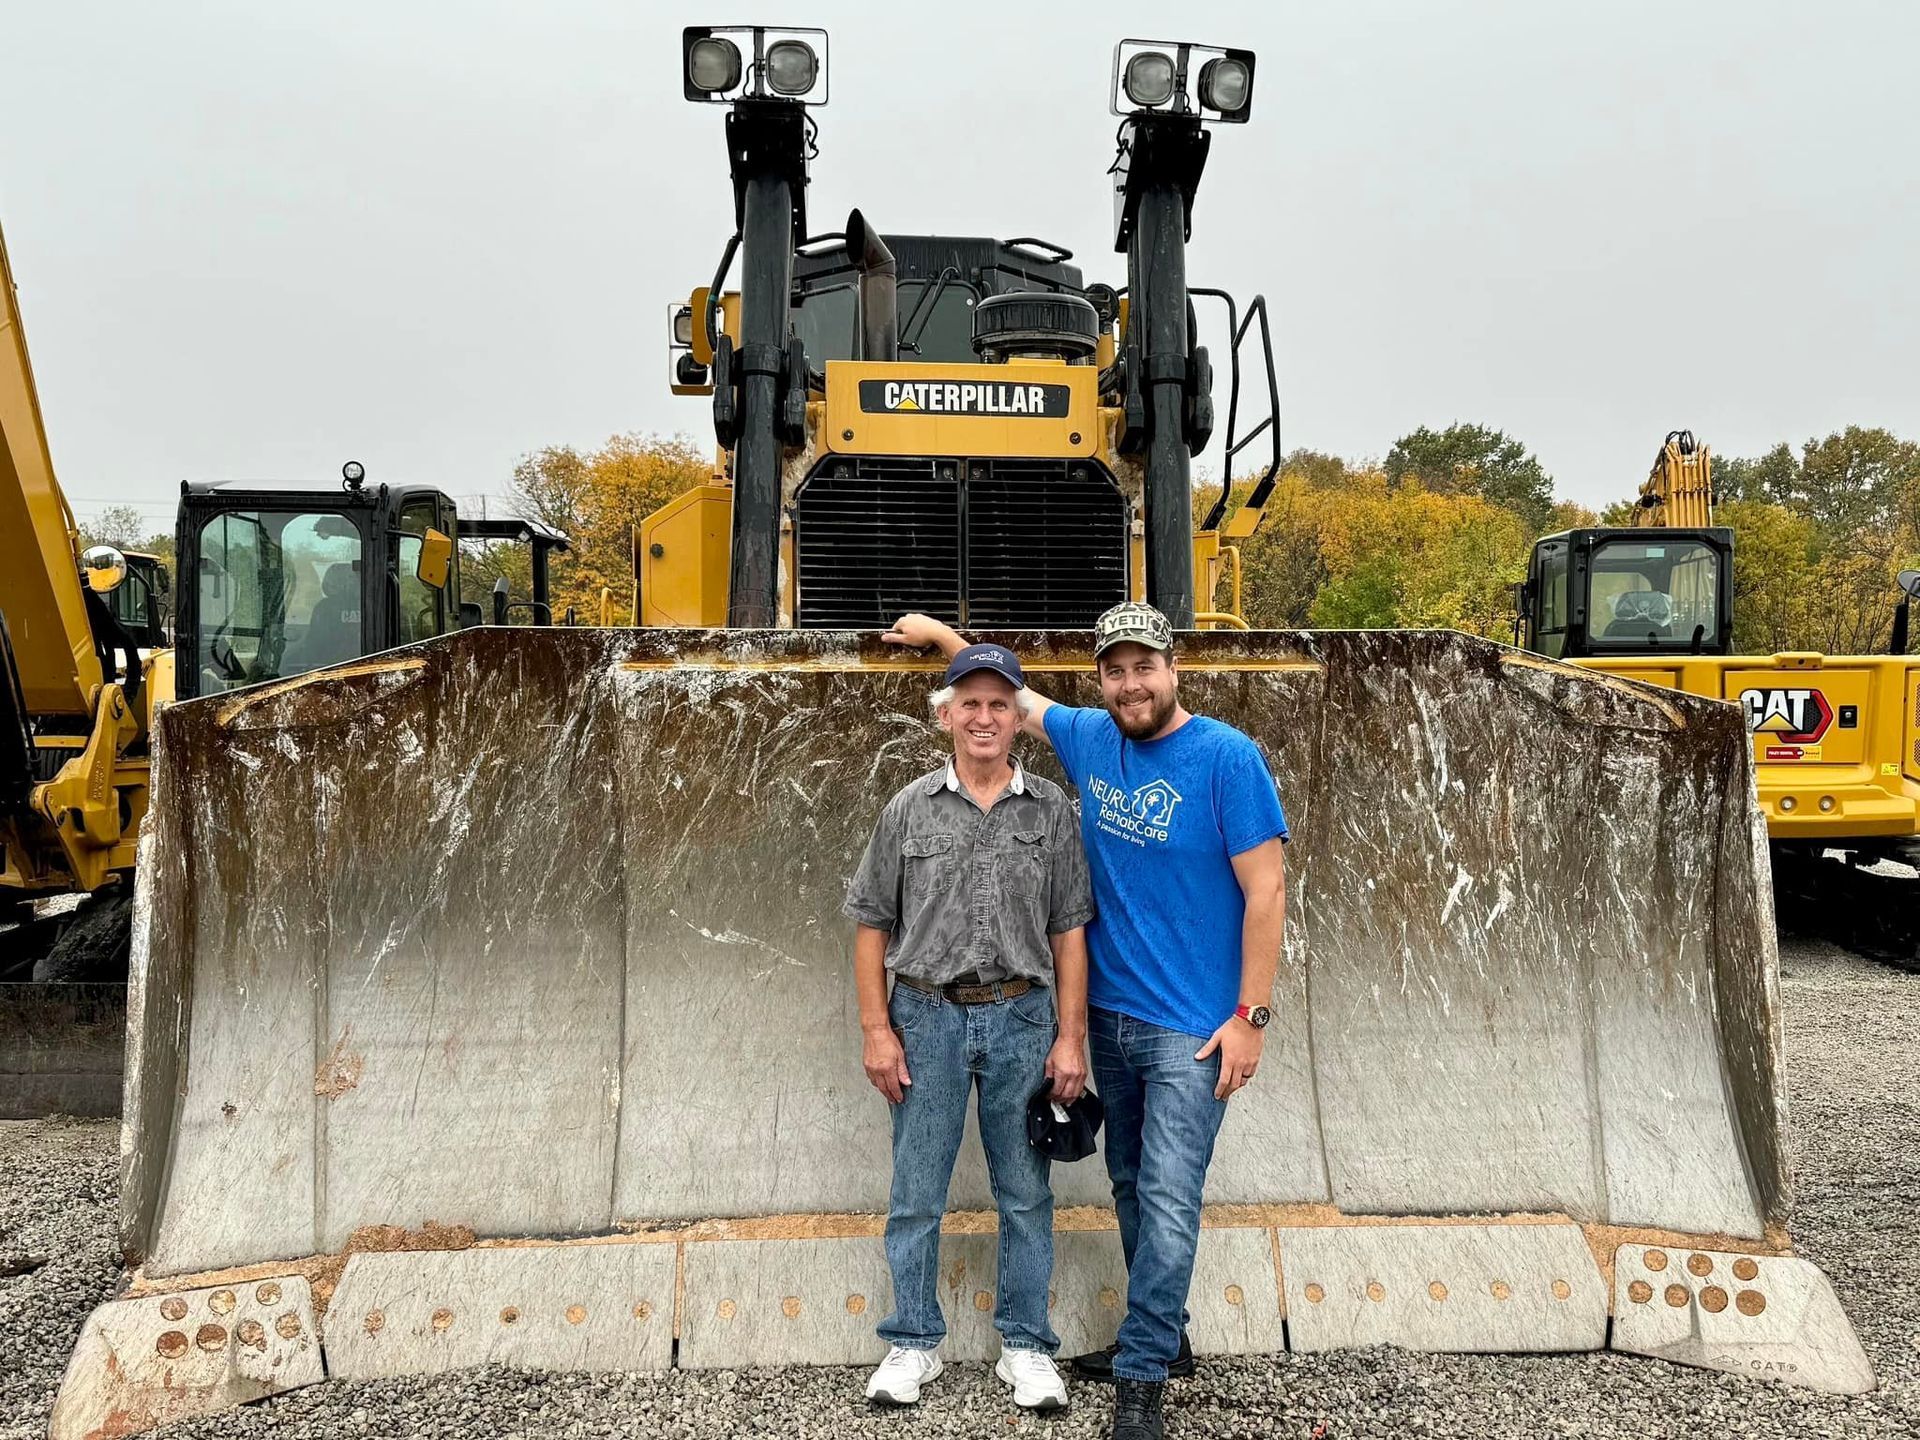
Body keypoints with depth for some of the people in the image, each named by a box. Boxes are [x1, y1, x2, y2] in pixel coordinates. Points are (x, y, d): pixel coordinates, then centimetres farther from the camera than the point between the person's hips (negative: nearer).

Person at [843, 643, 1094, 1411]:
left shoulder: (1050, 810, 1)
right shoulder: (910, 809, 0)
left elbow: (1069, 929, 2)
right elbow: (871, 922, 3)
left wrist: (1070, 1036, -2)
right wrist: (876, 1029, -3)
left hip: (1022, 1016, 0)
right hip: (927, 1015, 0)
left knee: (1025, 1191, 10)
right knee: (916, 1191, 9)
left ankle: (1026, 1346, 25)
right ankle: (913, 1342, 25)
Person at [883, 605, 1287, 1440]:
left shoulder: (1226, 757, -13)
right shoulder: (1090, 739, 4)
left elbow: (1266, 888, -13)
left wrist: (1250, 1014, -15)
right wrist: (943, 636, 27)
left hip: (1191, 1026, -6)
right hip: (1110, 1015, 6)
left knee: (1168, 1199, -4)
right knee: (1130, 1187, 16)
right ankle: (1163, 1337, 32)